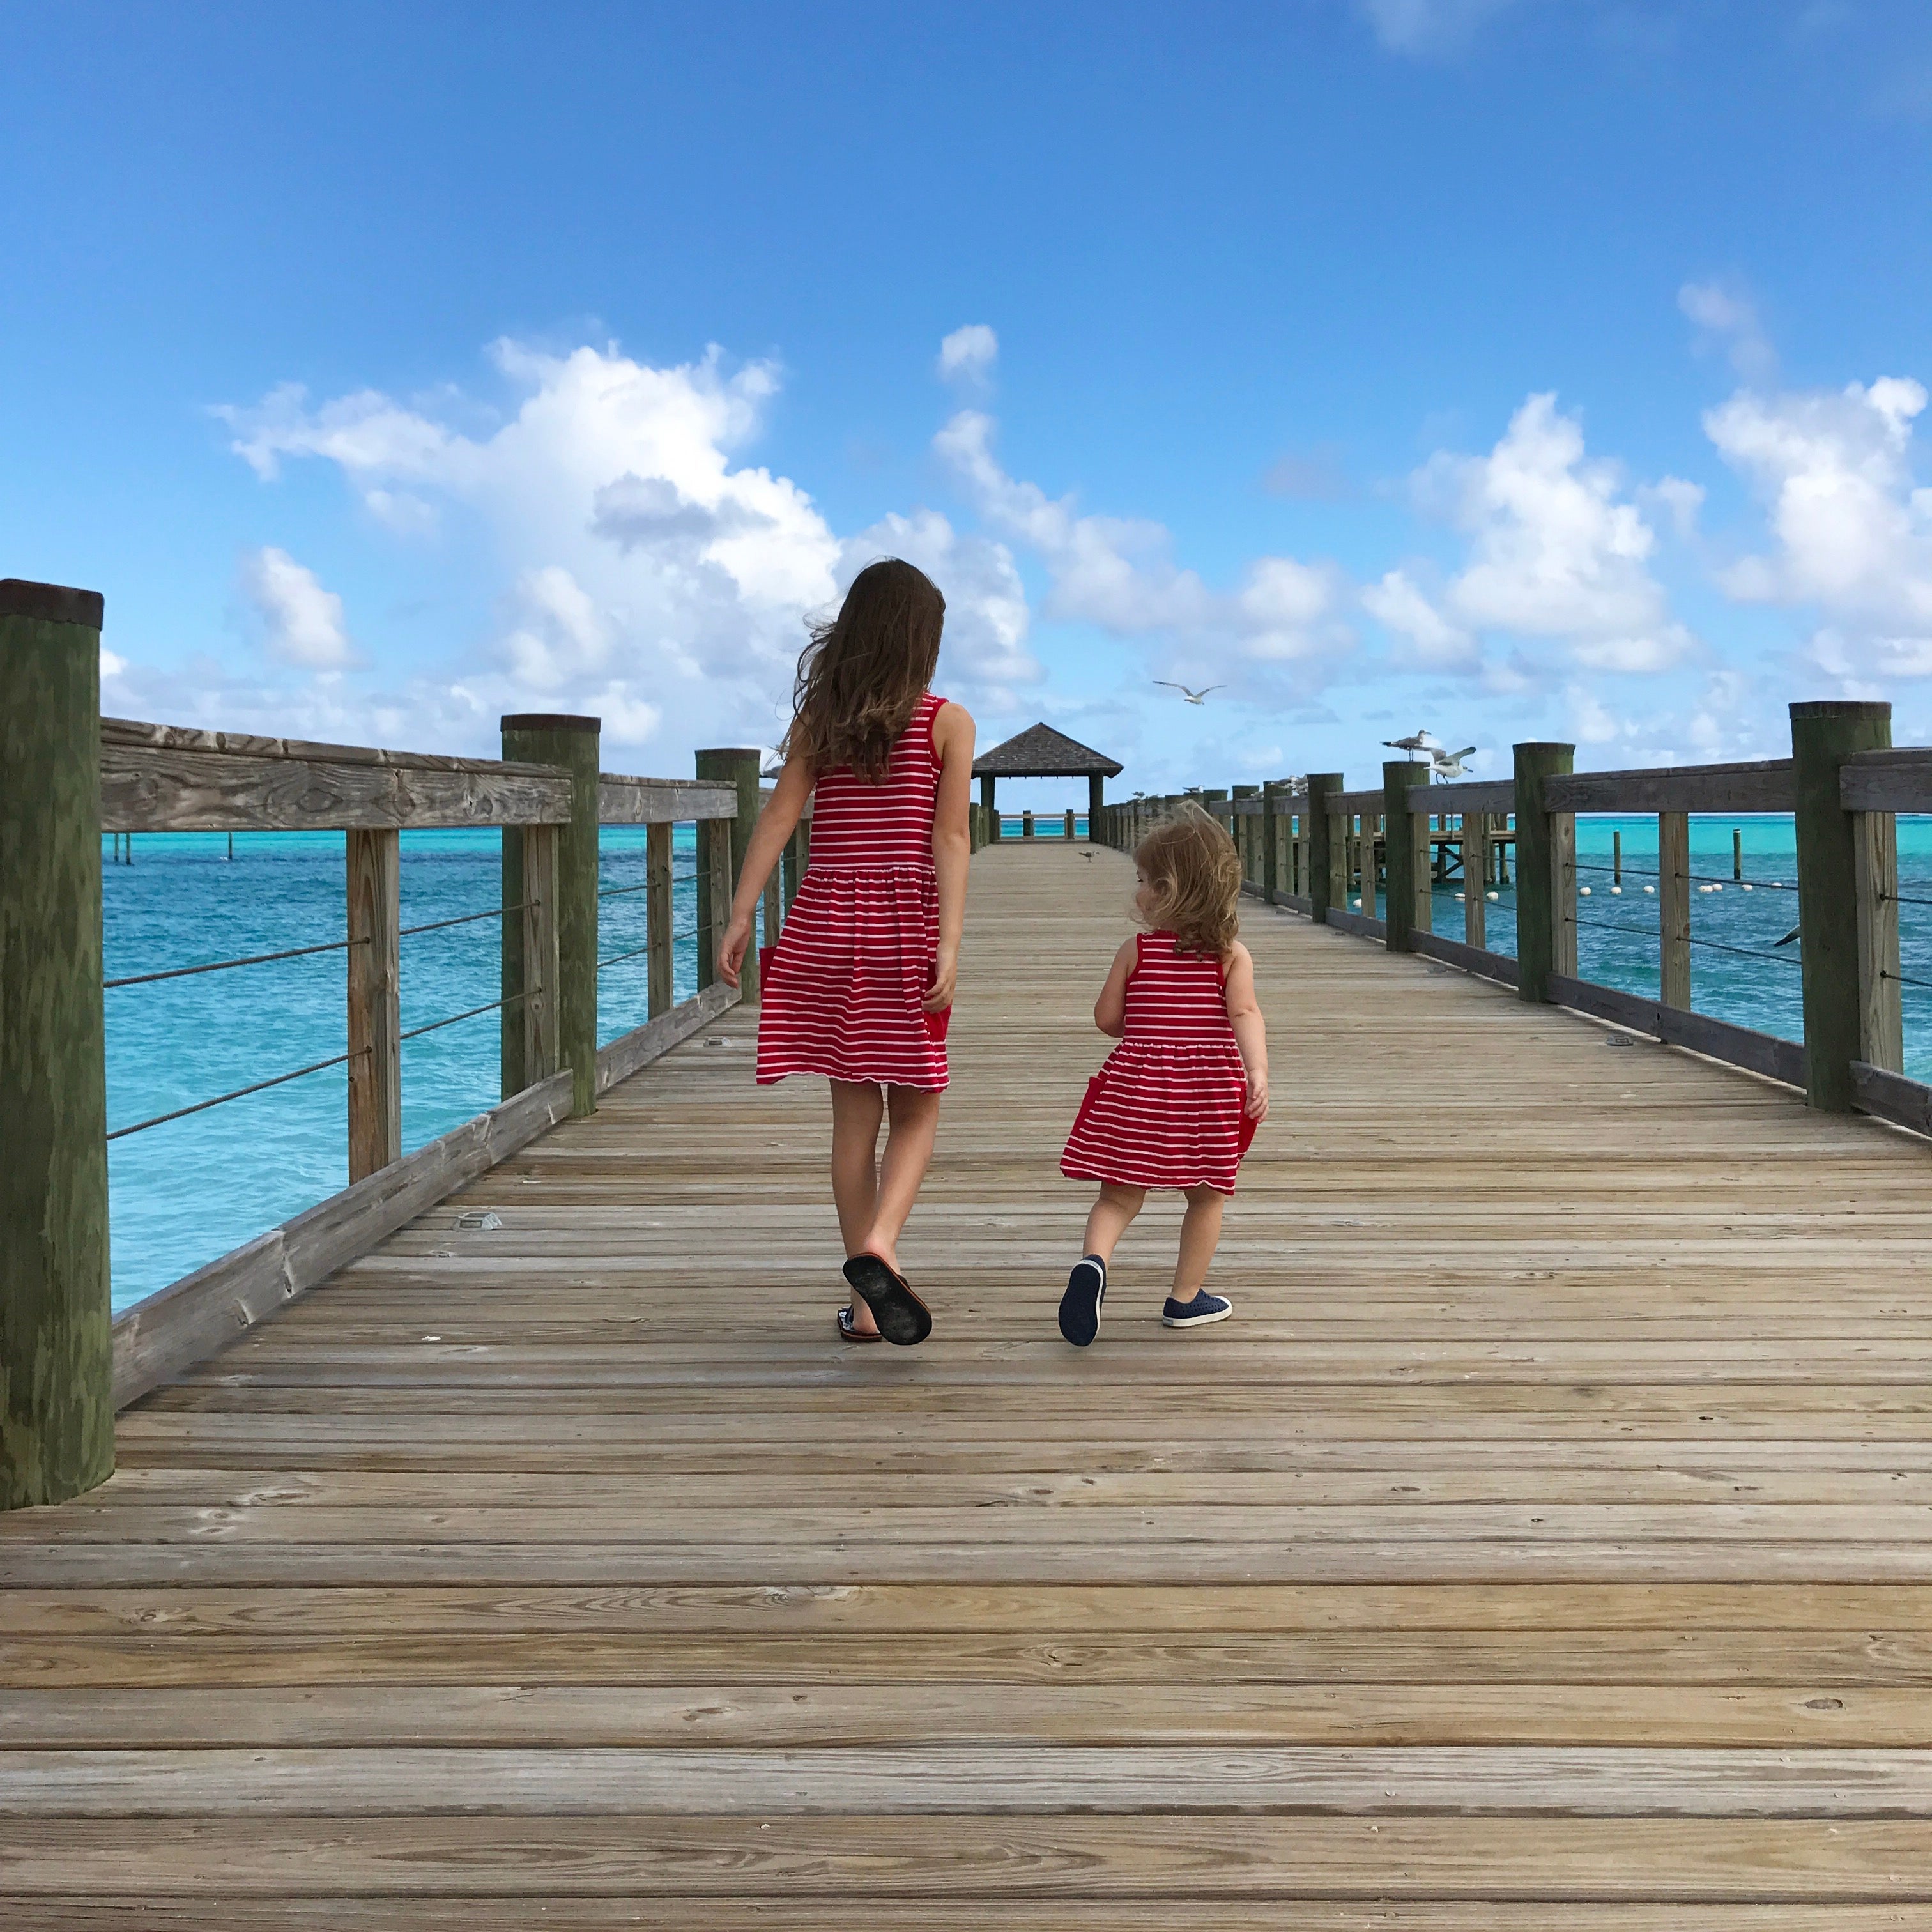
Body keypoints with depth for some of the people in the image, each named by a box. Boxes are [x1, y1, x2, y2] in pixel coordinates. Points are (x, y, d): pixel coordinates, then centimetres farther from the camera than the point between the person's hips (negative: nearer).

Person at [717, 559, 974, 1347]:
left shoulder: (817, 719, 6)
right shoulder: (947, 722, -1)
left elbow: (777, 818, -2)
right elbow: (949, 840, -8)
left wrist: (740, 918, -3)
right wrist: (949, 947, -12)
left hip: (827, 921, 3)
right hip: (906, 926, -2)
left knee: (854, 1112, 8)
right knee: (915, 1112, 8)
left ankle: (866, 1303, 11)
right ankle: (878, 1249, -18)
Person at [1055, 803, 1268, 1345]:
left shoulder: (1136, 950, 0)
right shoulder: (1232, 954, 0)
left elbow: (1106, 1018, 4)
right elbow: (1245, 1014, -14)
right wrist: (1258, 1073, -24)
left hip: (1138, 1081, 0)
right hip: (1208, 1088, 0)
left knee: (1120, 1192, 6)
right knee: (1206, 1196, 15)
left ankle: (1094, 1259, -22)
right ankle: (1186, 1298, 21)